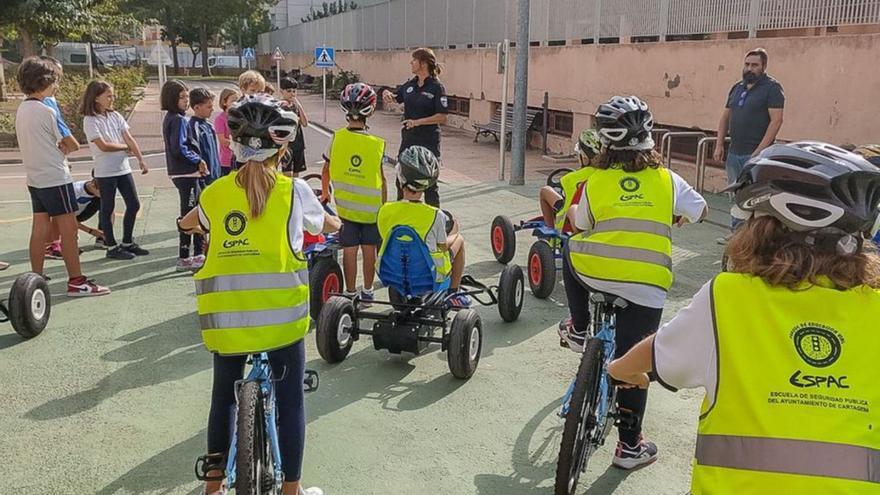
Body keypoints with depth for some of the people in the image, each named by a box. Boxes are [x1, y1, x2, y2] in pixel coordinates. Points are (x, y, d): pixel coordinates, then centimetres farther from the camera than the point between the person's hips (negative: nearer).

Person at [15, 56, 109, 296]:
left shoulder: (22, 110, 10)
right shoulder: (46, 111, -16)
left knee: (40, 228, 11)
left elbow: (37, 141, 14)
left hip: (35, 178, 9)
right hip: (55, 179, -9)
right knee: (68, 229, -4)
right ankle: (76, 281, 0)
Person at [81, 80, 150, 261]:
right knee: (108, 208, 3)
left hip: (123, 168, 6)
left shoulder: (115, 116, 8)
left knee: (133, 205, 9)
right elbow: (103, 145, -17)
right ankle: (111, 247, 12)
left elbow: (129, 139, 3)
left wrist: (140, 159, -6)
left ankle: (127, 243, 22)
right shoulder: (90, 120, -10)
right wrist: (125, 147, -4)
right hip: (105, 171, -6)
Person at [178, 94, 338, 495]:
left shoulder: (215, 193, 5)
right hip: (281, 317, -3)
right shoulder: (294, 190, -2)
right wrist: (337, 223, 41)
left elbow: (189, 224, 27)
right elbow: (328, 225, 18)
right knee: (290, 402, 12)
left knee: (224, 397, 21)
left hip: (226, 321, 3)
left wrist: (184, 223, 50)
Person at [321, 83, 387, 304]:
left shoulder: (337, 137, -8)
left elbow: (326, 171, 1)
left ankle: (350, 293, 16)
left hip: (345, 205, 1)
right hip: (371, 207, -1)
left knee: (349, 250, 8)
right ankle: (367, 292, 22)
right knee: (369, 249, 12)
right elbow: (382, 179, -7)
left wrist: (325, 193, 18)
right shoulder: (377, 143, -12)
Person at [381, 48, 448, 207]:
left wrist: (418, 122, -22)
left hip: (428, 140, -7)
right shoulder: (410, 85, 6)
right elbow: (395, 98, 18)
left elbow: (442, 117, -16)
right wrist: (388, 95, -4)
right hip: (408, 138, 7)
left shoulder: (436, 87, -12)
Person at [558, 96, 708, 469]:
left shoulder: (595, 181, 3)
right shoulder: (667, 179, 6)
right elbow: (701, 211, 22)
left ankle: (579, 330, 33)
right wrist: (677, 218, 43)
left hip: (595, 274, -1)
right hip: (647, 287, 1)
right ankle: (629, 446, 21)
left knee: (572, 250, 33)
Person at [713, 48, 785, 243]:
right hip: (734, 153, 7)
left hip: (756, 155, -7)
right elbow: (725, 117, 18)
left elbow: (776, 120, -13)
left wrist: (760, 150, -19)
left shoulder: (772, 88, -5)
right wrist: (719, 144, 8)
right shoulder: (737, 88, 15)